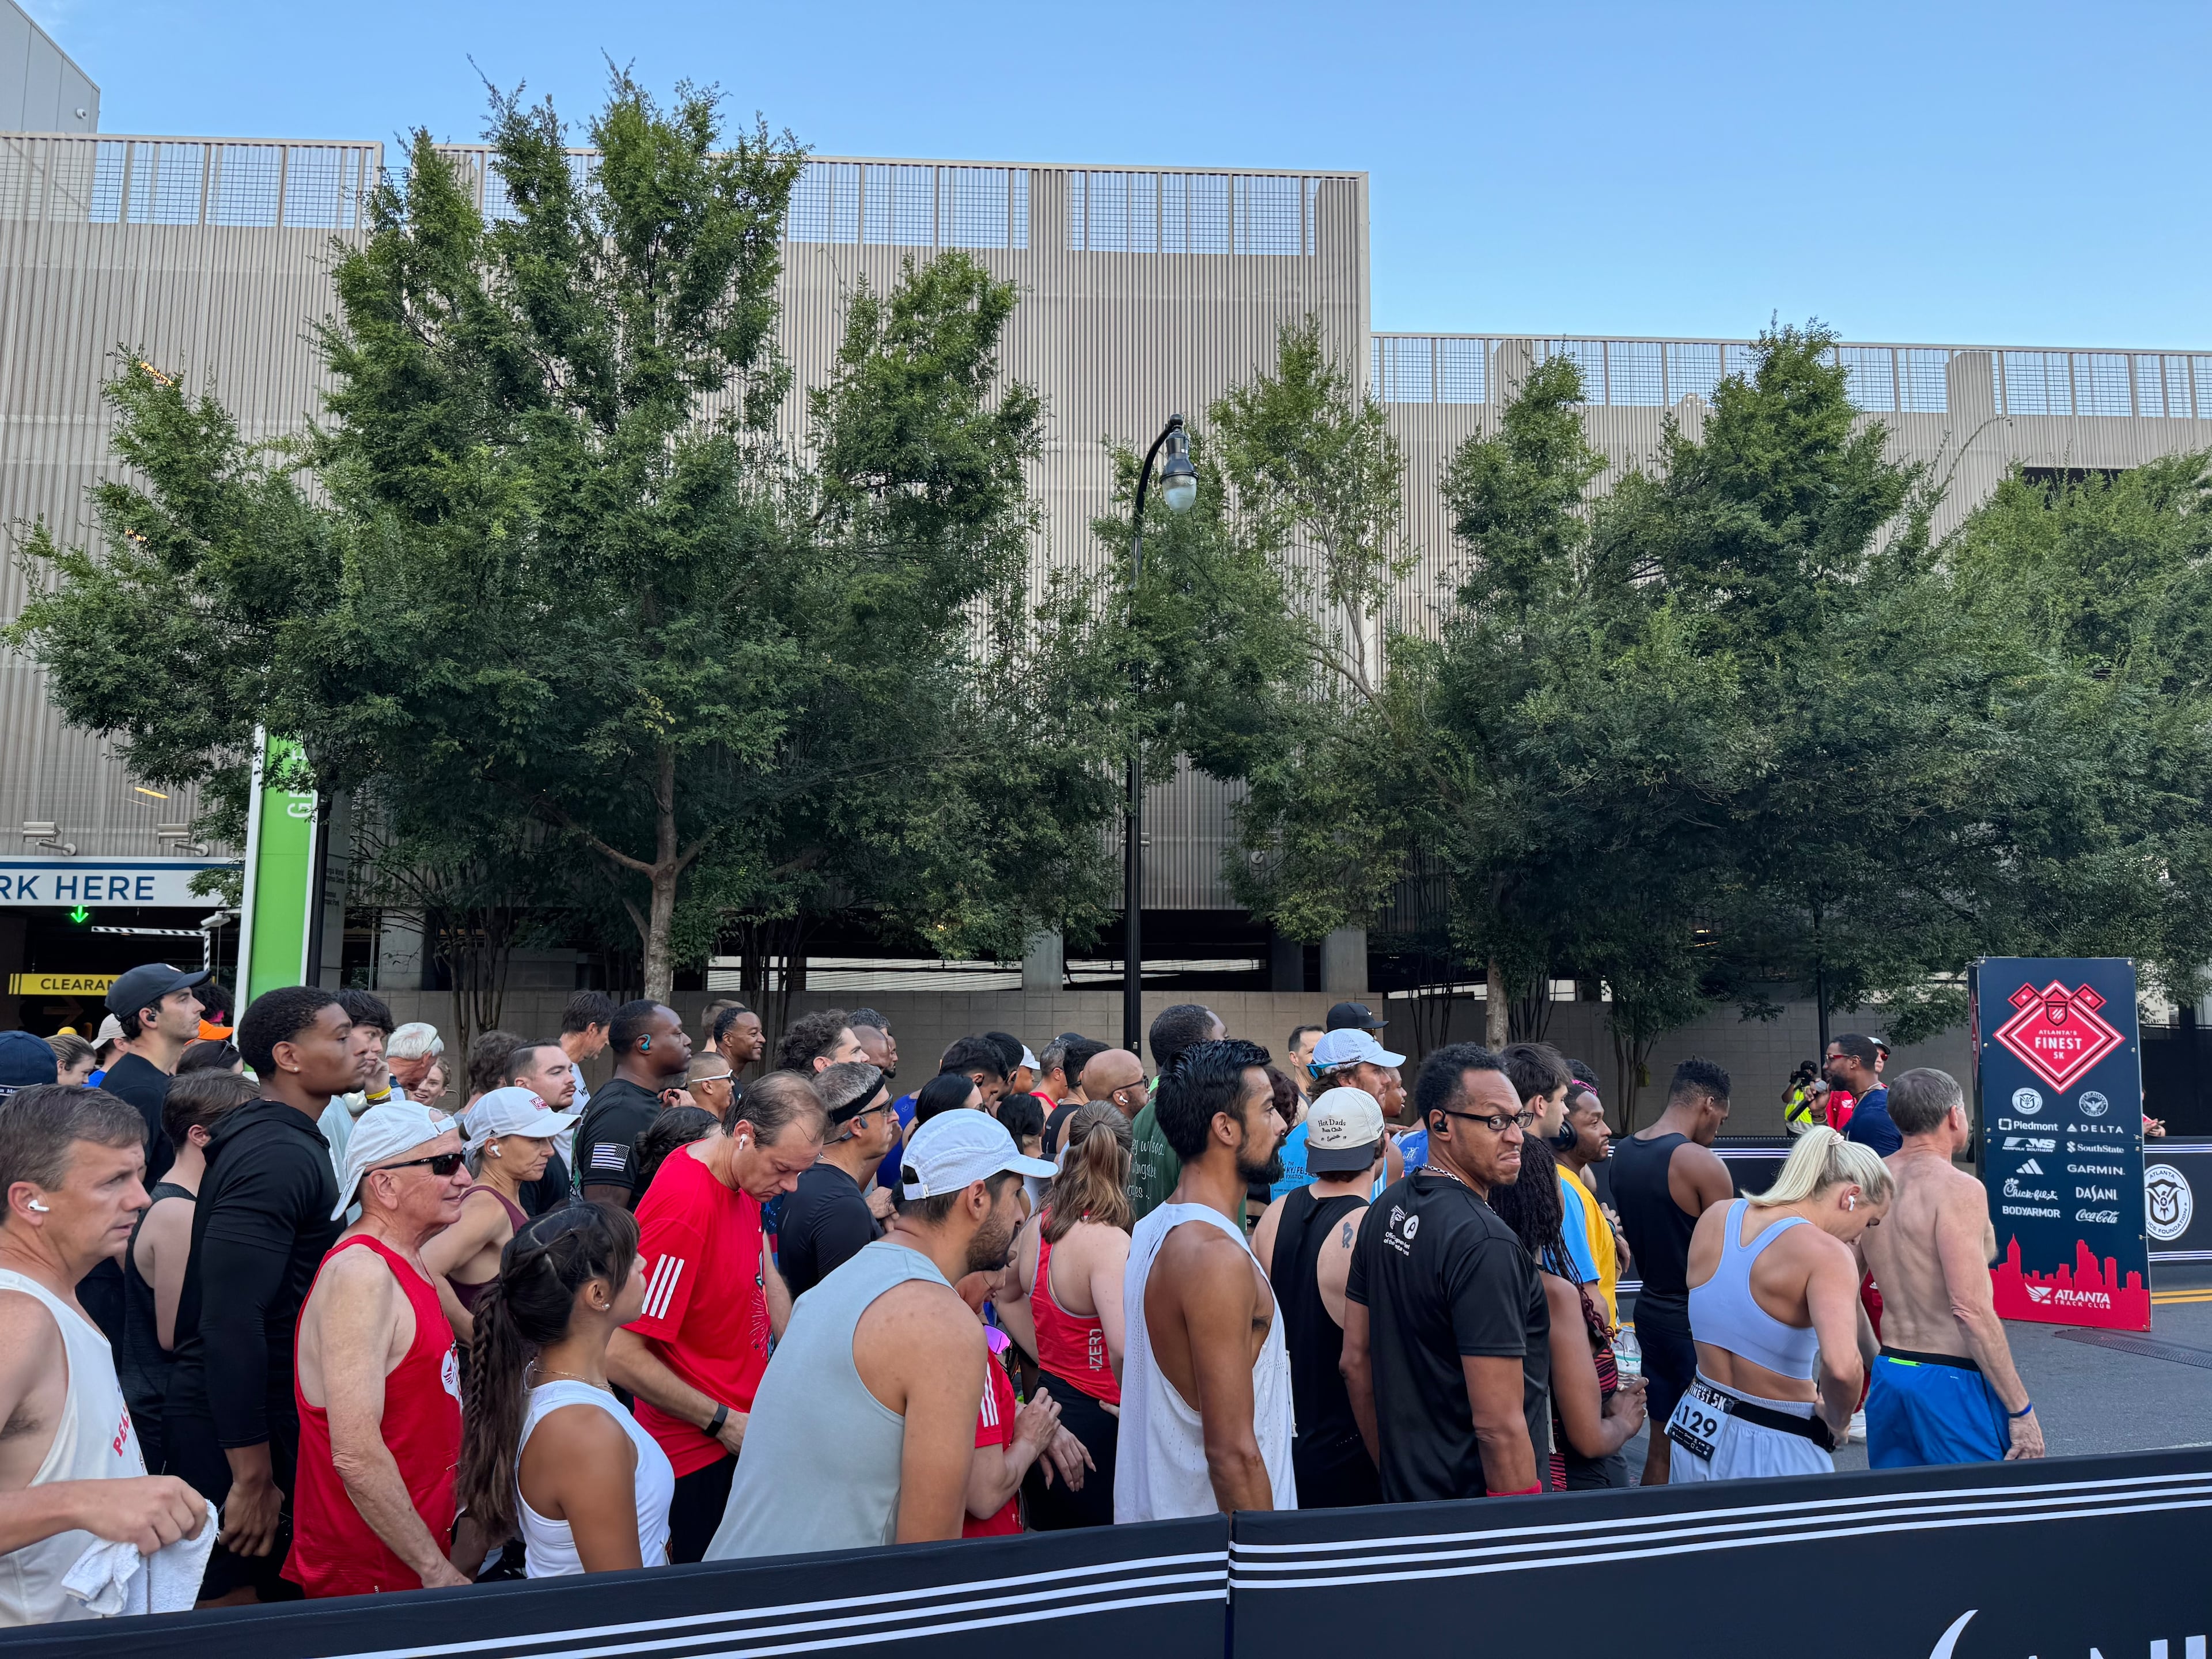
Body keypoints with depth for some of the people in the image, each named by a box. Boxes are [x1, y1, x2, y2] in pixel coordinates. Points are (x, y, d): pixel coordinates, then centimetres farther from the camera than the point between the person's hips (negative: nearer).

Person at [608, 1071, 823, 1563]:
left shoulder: (748, 1178, 1)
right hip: (699, 1456, -8)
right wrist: (722, 1422, -18)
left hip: (744, 1432, 9)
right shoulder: (684, 1209, -28)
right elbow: (621, 1355, -27)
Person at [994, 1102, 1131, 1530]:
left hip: (1048, 1397, 7)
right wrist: (1135, 1406, -19)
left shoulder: (1035, 1227, 1)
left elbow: (1007, 1296, 22)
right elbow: (1124, 1346, -35)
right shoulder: (1109, 1242, -23)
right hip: (1098, 1421, -7)